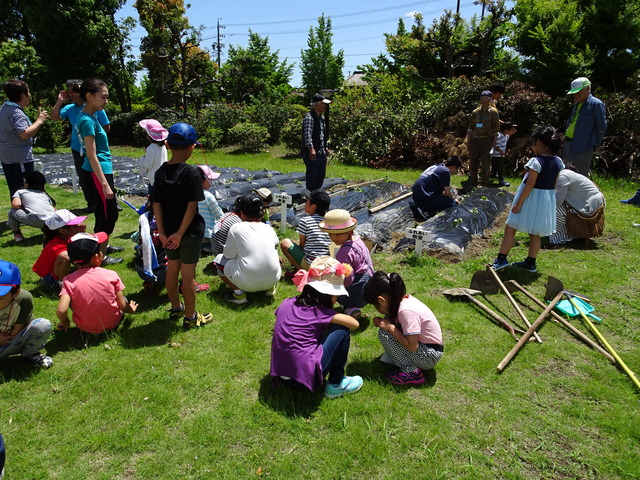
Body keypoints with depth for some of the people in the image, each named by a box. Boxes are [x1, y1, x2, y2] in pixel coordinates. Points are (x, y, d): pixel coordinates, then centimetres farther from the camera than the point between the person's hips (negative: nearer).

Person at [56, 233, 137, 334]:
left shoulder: (69, 280, -18)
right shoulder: (111, 275, -18)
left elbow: (61, 311, -26)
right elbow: (123, 306, -14)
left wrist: (64, 322, -3)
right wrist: (131, 309, 9)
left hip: (85, 327, -3)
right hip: (112, 323, 3)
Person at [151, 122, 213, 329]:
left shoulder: (161, 172, -1)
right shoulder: (192, 173, -16)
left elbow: (156, 204, -2)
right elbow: (192, 206, -21)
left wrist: (162, 232, -1)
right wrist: (180, 233, -15)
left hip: (168, 230, 6)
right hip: (189, 231, -5)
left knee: (172, 269, 20)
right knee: (188, 274, 4)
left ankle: (175, 308, 37)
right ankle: (190, 316, 18)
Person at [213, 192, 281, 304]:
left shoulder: (236, 229, -3)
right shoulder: (269, 229, 9)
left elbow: (228, 255, 4)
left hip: (248, 283, -5)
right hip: (274, 279, 5)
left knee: (219, 259, 15)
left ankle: (238, 292, 1)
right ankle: (270, 287, 15)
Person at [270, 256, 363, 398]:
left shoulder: (286, 304, 5)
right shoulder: (319, 312, -10)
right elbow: (354, 324, -5)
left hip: (281, 376, 7)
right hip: (307, 376, -7)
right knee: (342, 331, 1)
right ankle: (335, 385, 12)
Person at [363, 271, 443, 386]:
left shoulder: (406, 311, -28)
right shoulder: (405, 299, -4)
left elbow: (412, 346, -26)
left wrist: (389, 327, -22)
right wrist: (382, 323, -5)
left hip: (429, 357, -9)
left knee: (384, 333, -19)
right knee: (388, 320, 1)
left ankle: (411, 372, -9)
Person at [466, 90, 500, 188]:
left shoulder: (493, 112, 1)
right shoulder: (475, 112, 9)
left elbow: (496, 129, 0)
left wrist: (494, 142, -5)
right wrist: (468, 140, 7)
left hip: (487, 140, -3)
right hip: (475, 140, 3)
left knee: (486, 163, 1)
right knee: (473, 162, 6)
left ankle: (485, 183, 12)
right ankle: (472, 183, 19)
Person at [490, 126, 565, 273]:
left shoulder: (536, 161, -19)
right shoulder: (558, 162, 2)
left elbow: (530, 185, -21)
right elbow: (554, 184, 9)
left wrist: (518, 203, -17)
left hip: (531, 199, -7)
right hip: (547, 199, 7)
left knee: (510, 228, 3)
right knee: (535, 234, 15)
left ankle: (501, 259, 3)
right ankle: (531, 263, 23)